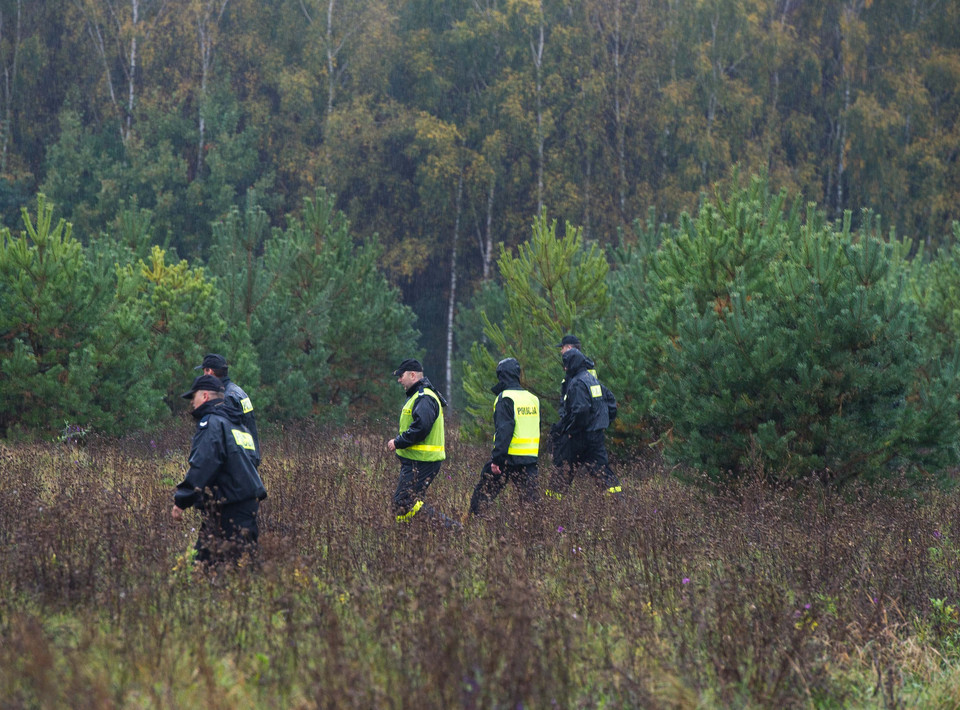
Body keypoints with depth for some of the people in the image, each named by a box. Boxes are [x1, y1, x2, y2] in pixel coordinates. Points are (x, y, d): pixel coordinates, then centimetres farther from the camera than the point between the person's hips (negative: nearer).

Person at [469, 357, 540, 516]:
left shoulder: (505, 398, -10)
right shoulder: (533, 398, 11)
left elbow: (504, 430, -18)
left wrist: (496, 458, -18)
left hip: (508, 457, -6)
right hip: (530, 458, 6)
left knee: (482, 493, 6)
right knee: (530, 498, 6)